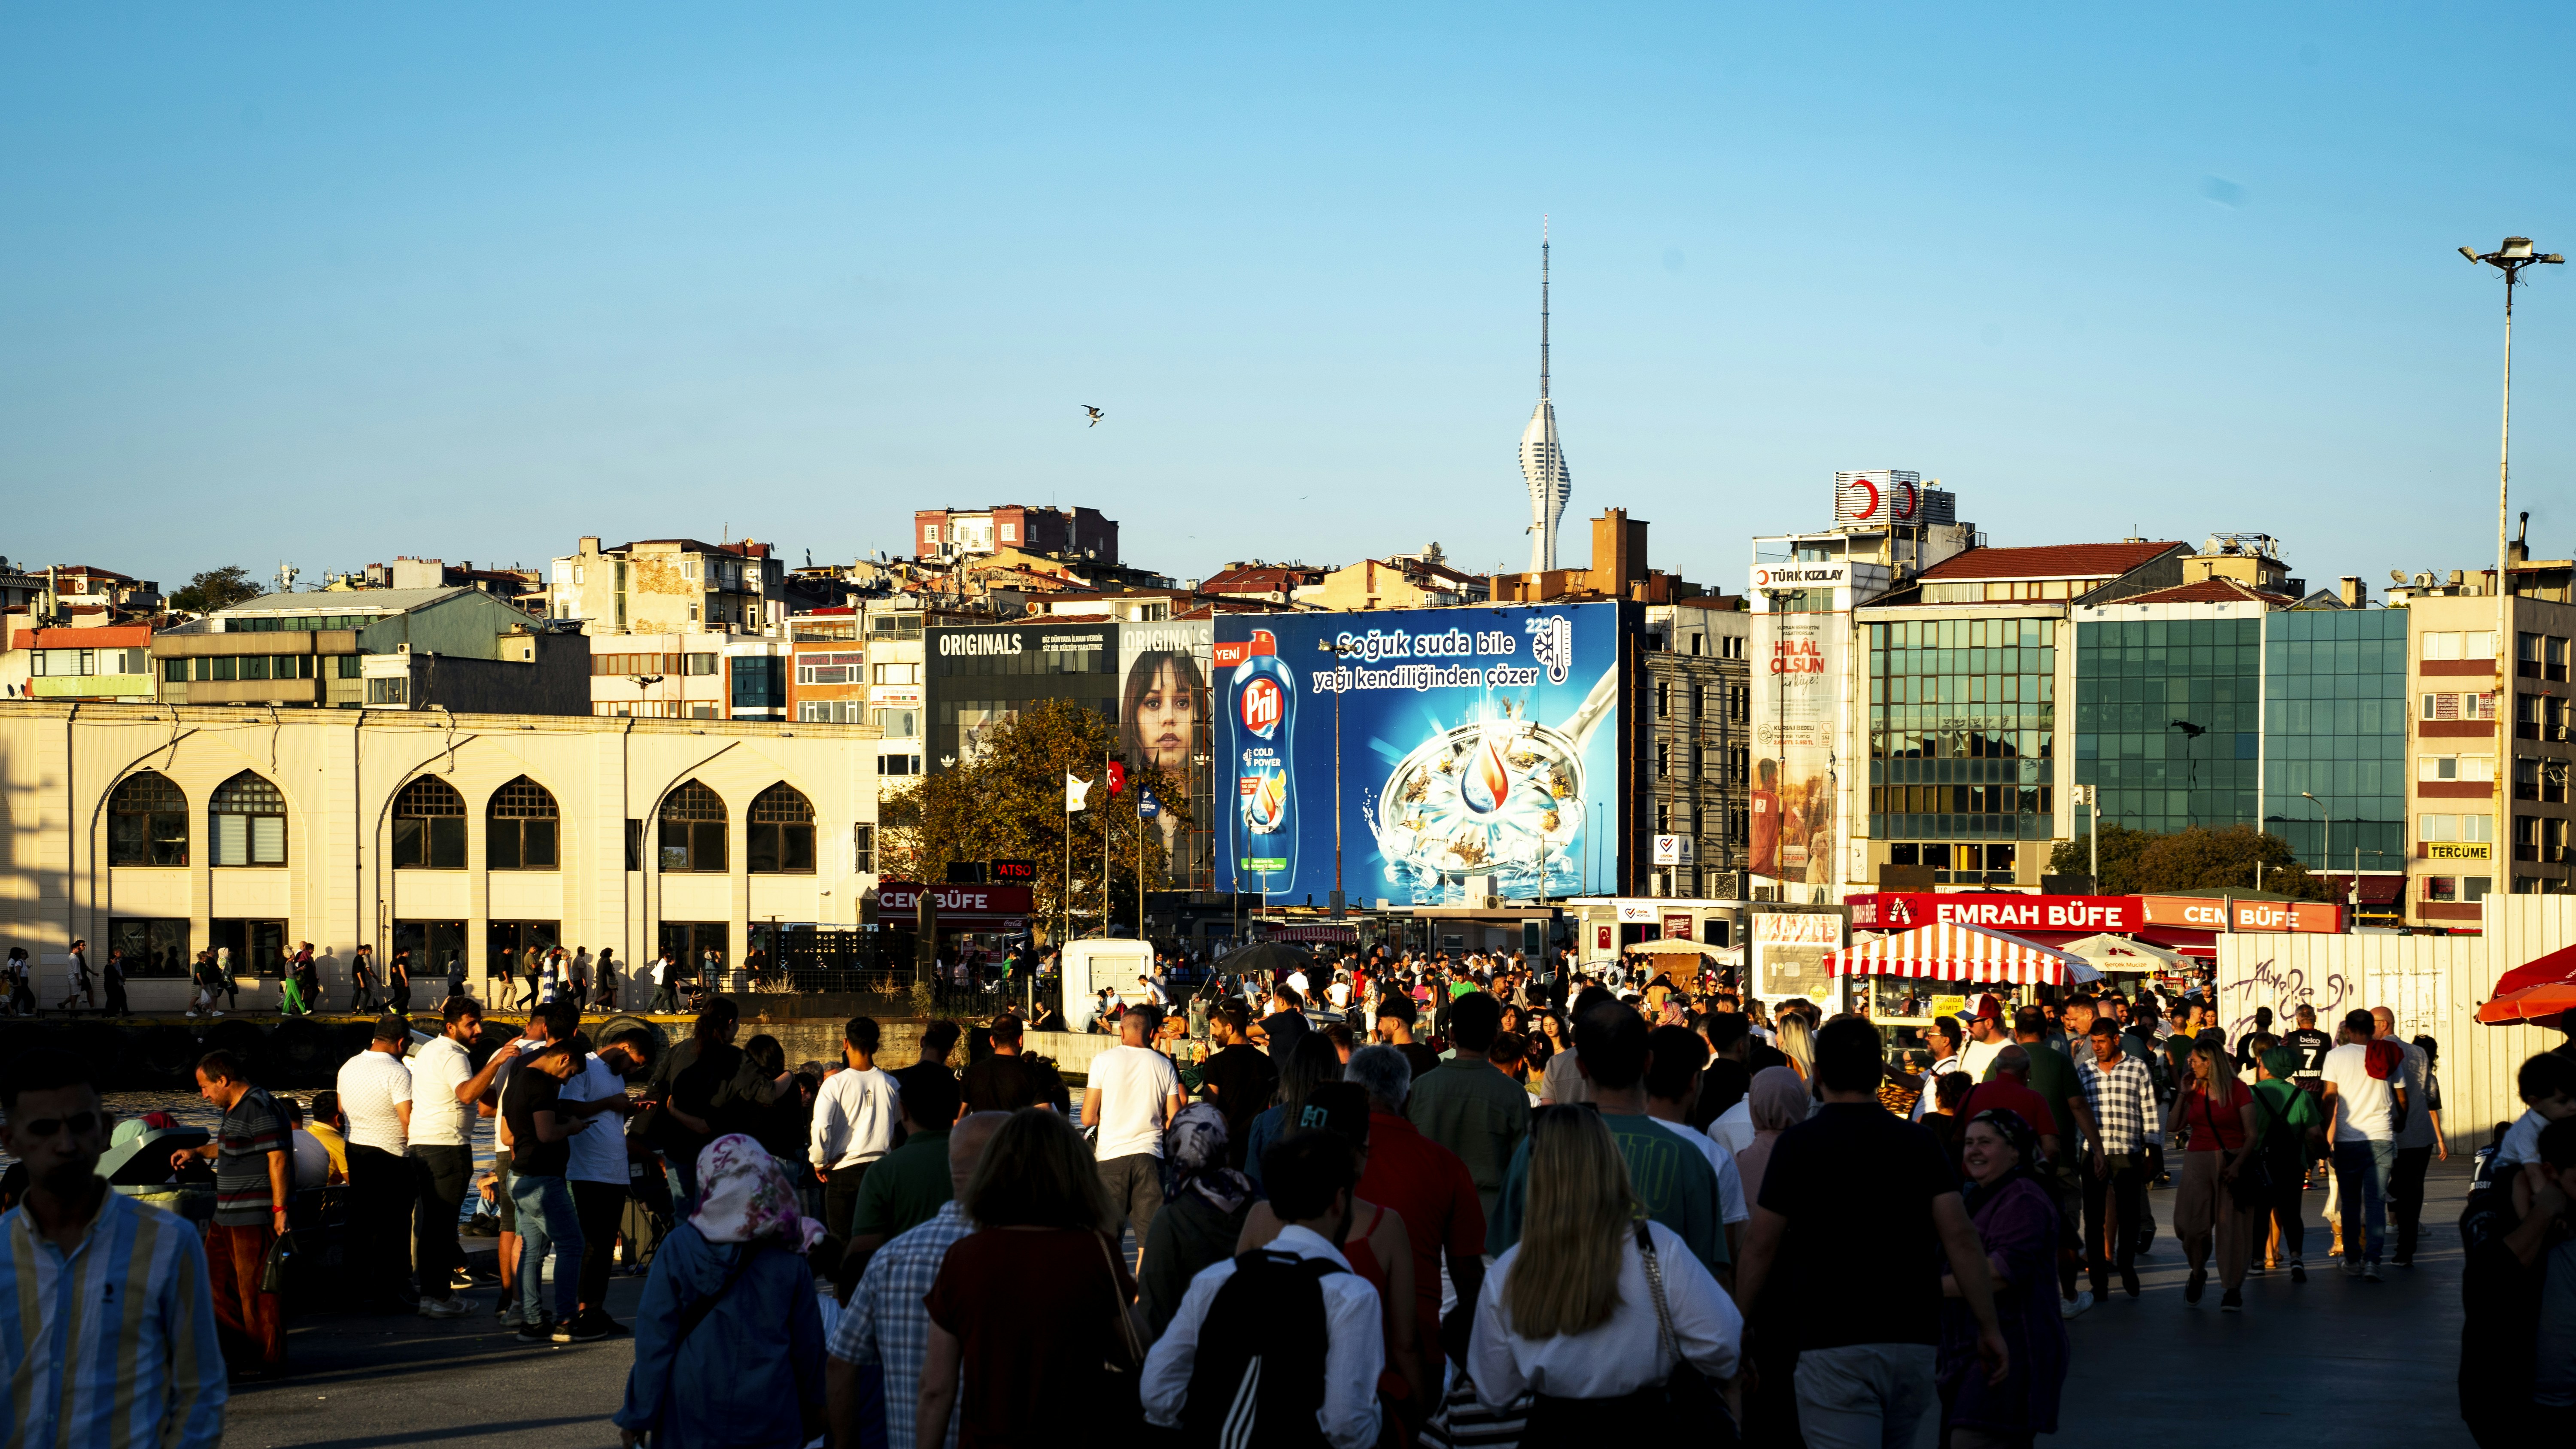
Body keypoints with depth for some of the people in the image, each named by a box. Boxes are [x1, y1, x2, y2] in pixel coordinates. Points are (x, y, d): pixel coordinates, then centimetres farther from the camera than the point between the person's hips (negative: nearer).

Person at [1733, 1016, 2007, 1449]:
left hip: (1833, 1344, -4)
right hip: (1914, 1338, 4)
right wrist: (1989, 1327, 2)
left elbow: (1761, 1247, -1)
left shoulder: (1799, 1144, -3)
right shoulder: (1917, 1141, 6)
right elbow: (1960, 1236, -2)